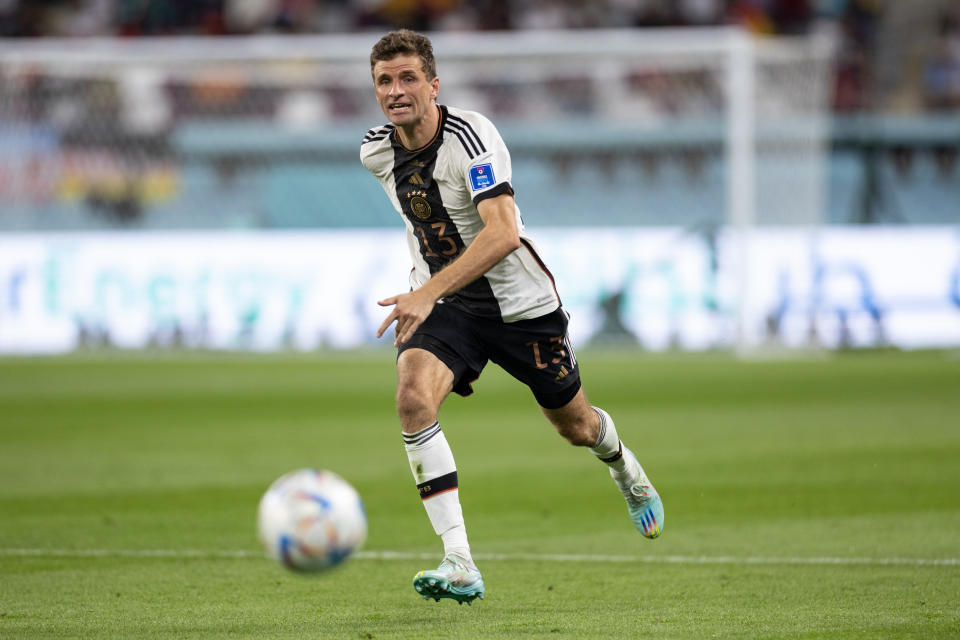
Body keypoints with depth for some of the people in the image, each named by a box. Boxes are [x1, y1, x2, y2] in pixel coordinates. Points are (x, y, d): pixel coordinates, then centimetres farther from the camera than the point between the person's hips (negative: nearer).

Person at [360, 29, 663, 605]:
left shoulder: (470, 136, -25)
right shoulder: (376, 152, -5)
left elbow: (503, 233, -37)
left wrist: (429, 291, -46)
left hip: (518, 300, -3)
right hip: (441, 304, 4)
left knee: (575, 425, 15)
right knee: (414, 398, -27)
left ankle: (626, 471, 55)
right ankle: (460, 567, -28)